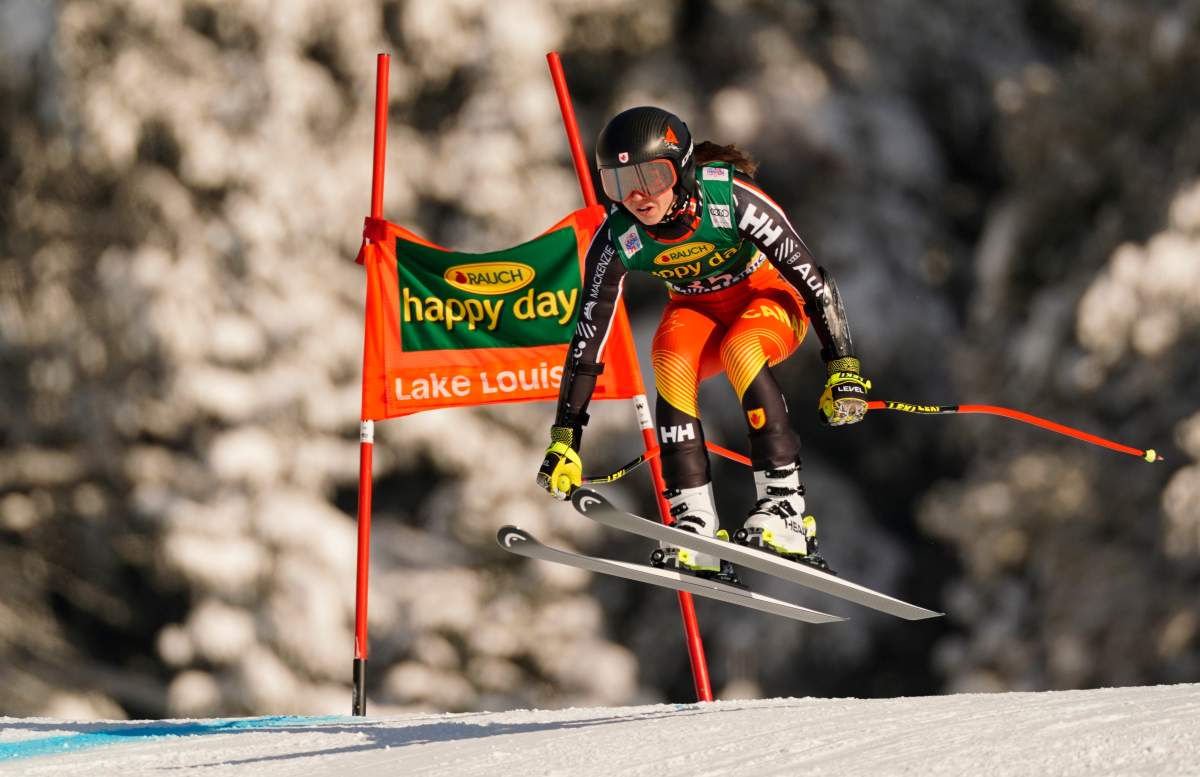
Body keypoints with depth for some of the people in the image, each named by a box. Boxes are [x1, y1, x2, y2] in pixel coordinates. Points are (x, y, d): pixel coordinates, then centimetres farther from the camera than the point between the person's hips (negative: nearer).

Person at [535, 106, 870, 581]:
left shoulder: (731, 198, -30)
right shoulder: (617, 239, -21)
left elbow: (812, 277, -24)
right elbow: (587, 340, -15)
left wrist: (843, 369, -27)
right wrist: (564, 441, -17)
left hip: (769, 298, -3)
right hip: (696, 310, 3)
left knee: (740, 350, -36)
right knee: (670, 361, -31)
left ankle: (785, 511, -35)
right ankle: (695, 527, -34)